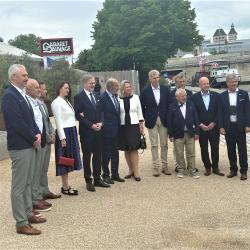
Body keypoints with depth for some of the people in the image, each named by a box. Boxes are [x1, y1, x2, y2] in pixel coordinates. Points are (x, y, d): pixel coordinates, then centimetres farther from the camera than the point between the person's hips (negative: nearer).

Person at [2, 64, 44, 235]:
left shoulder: (22, 94, 12)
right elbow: (17, 123, -21)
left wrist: (37, 134, 0)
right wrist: (34, 138, -11)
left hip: (30, 145, 9)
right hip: (19, 147, -9)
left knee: (27, 182, 18)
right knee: (19, 186, 0)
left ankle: (28, 214, 30)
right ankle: (21, 223, 8)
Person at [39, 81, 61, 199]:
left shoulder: (43, 104, 13)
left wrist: (52, 133, 3)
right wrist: (48, 138, -12)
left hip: (47, 141, 9)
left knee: (44, 169, 16)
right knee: (39, 169, 1)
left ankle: (45, 191, 25)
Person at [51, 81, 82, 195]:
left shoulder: (66, 101, 15)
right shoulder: (57, 102, -11)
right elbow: (58, 121, -15)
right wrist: (62, 138, -19)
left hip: (72, 132, 9)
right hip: (64, 133, -9)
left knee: (69, 159, 12)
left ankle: (66, 185, 20)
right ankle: (65, 187, 8)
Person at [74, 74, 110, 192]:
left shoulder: (96, 96, 13)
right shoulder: (79, 97, -6)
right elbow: (78, 115, -12)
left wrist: (100, 123, -3)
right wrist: (91, 125, -15)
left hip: (98, 130, 6)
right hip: (86, 131, -6)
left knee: (98, 155, 10)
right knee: (87, 156, 4)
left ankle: (97, 179, 21)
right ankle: (88, 181, 13)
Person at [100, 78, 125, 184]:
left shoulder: (115, 96, 8)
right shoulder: (103, 98, -16)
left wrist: (119, 126, 12)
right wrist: (103, 126, -14)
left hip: (116, 130, 7)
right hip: (107, 131, -7)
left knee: (115, 153, 14)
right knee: (106, 154, 5)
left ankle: (115, 174, 25)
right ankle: (106, 175, 18)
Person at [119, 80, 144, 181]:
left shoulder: (135, 97, 2)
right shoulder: (118, 99, -1)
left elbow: (139, 112, 6)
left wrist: (141, 125, 3)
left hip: (134, 126, -1)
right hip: (123, 126, 1)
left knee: (134, 149, -4)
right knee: (126, 150, 7)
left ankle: (136, 172, 0)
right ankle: (131, 170, 18)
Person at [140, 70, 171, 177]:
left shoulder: (165, 89, 3)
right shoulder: (145, 91, -2)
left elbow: (169, 104, 6)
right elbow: (142, 107, 2)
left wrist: (168, 118, 1)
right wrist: (146, 118, -1)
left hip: (163, 120, 2)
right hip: (151, 121, -2)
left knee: (164, 144, 7)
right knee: (154, 145, 3)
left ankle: (164, 166, 17)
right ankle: (156, 167, 9)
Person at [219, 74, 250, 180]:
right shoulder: (222, 96, 4)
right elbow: (220, 112, 3)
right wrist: (221, 127, -4)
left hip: (240, 126, -1)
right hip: (228, 127, 1)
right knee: (231, 150, 8)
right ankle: (233, 170, 19)